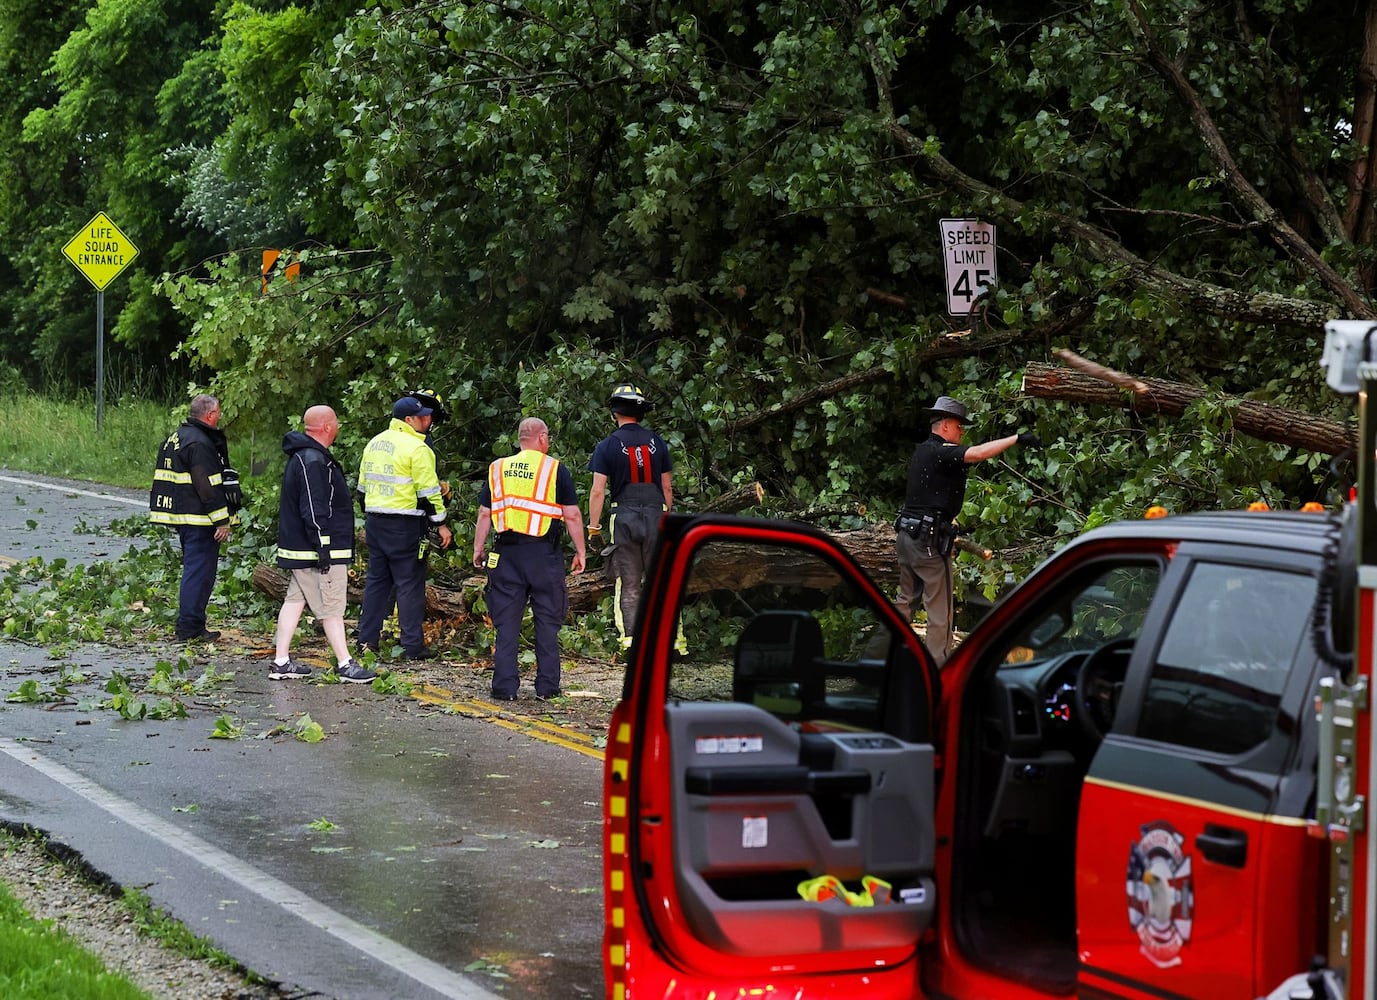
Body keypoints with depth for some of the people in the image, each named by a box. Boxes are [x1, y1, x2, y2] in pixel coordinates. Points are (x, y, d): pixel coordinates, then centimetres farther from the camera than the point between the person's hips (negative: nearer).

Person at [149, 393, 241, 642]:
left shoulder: (176, 437, 16)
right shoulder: (199, 444, -17)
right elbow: (208, 487, -20)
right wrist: (222, 520, -18)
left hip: (181, 516, 10)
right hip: (199, 519, -10)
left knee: (193, 569, 16)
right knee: (200, 571, -7)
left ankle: (190, 624, 20)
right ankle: (190, 628, -7)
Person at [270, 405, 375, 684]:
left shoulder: (304, 456, 16)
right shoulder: (313, 461, -20)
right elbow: (314, 509, -24)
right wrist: (323, 547, -22)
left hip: (300, 548, 11)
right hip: (316, 551, -11)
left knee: (295, 600, 10)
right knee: (332, 607, -4)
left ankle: (281, 662, 12)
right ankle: (345, 665, 1)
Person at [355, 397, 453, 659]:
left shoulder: (375, 443, 13)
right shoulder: (416, 448, -13)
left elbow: (362, 487, 19)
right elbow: (428, 491, -14)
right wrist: (441, 524, -6)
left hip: (375, 522, 7)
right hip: (404, 526, -7)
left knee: (376, 580, 14)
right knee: (410, 583, -2)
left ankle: (366, 641, 14)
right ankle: (413, 646, 0)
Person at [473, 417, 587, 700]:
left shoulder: (498, 468, 8)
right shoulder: (555, 469, -1)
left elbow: (484, 513, 9)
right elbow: (572, 515, -2)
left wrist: (478, 548, 16)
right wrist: (581, 551, 5)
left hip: (507, 553, 2)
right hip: (544, 553, -2)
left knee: (506, 622, 5)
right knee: (547, 620, 6)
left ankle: (505, 686, 2)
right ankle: (547, 685, 7)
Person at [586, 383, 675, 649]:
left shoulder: (607, 446, -3)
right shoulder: (657, 442, 6)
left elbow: (598, 491, -7)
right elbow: (667, 487, 10)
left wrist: (593, 528, -2)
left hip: (623, 517, -2)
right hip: (655, 515, 2)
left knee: (628, 586, 2)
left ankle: (629, 639, -4)